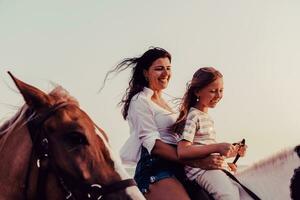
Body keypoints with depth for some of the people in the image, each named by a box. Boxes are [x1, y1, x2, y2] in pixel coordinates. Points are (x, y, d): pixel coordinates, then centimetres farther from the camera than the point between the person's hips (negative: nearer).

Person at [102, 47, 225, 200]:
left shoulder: (164, 101, 25)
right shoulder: (140, 101, 0)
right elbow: (153, 144, -11)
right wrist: (197, 162, -20)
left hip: (178, 168, 8)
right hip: (154, 169, -8)